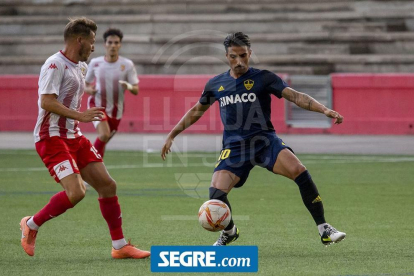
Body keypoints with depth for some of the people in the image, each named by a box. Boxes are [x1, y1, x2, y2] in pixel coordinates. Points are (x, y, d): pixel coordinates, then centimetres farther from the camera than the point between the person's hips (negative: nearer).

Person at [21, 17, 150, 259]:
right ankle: (31, 225, 1)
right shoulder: (55, 64, -13)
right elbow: (46, 101, -22)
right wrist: (79, 115, -26)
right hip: (52, 137, -9)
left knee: (107, 184, 4)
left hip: (74, 137, 9)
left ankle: (120, 246, 12)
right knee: (76, 192, -22)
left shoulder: (81, 67, 16)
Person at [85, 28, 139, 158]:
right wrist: (89, 90, -16)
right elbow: (86, 84, 8)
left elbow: (136, 90, -8)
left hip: (116, 109, 2)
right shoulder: (95, 63, -6)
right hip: (97, 104, -2)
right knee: (104, 135, -26)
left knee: (103, 141, 12)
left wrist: (129, 87, -31)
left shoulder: (127, 65, -7)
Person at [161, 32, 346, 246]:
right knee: (216, 193, -18)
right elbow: (196, 111, 24)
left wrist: (324, 110, -24)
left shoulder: (263, 78, -1)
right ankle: (229, 232, 17)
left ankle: (324, 230, -18)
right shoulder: (216, 84, 9)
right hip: (233, 147, 2)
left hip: (265, 140, -2)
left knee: (299, 172, -27)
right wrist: (172, 136, 25)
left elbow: (295, 96, -10)